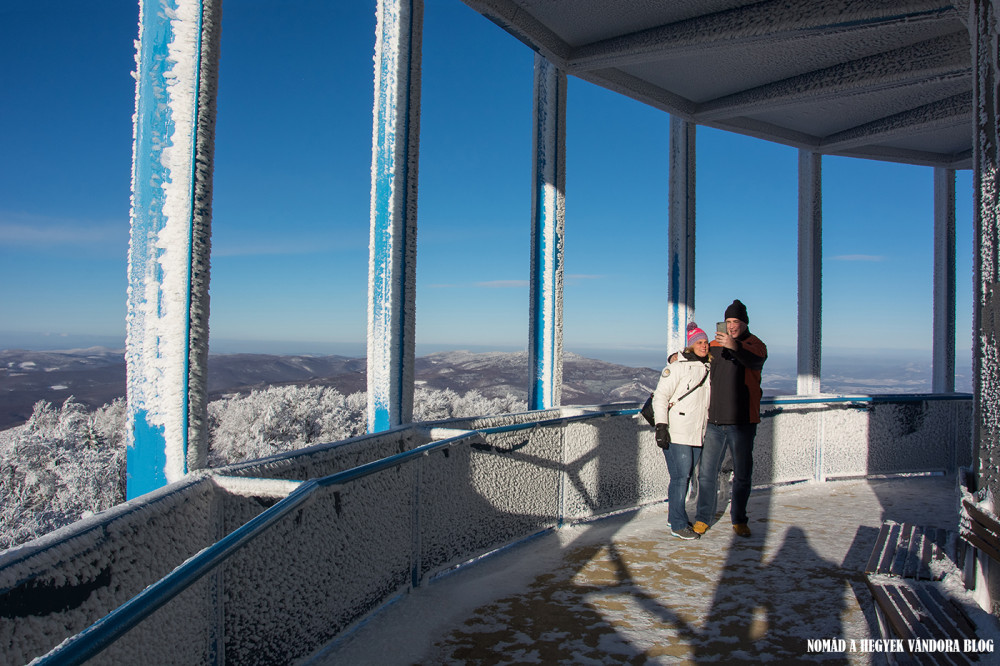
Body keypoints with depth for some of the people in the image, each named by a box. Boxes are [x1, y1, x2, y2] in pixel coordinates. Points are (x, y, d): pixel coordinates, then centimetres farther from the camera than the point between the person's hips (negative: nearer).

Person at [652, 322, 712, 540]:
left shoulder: (708, 368, 13)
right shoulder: (677, 367, -8)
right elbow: (660, 396, -10)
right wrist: (661, 426, -16)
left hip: (697, 433, 7)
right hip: (676, 433, -7)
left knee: (686, 477, 11)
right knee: (680, 477, -5)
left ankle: (675, 516, 24)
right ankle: (678, 525, 4)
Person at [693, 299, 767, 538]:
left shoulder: (755, 345, -3)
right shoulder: (715, 344, 9)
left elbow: (755, 362, -27)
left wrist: (734, 347, -45)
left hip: (742, 422, -3)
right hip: (715, 421, 3)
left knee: (742, 475, 8)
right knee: (707, 473, 5)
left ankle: (739, 520, 23)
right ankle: (703, 518, 17)